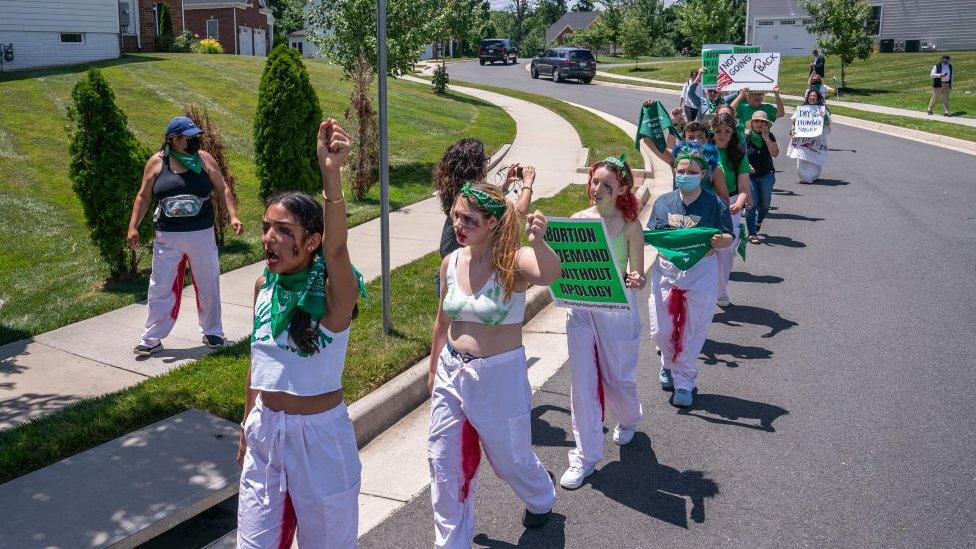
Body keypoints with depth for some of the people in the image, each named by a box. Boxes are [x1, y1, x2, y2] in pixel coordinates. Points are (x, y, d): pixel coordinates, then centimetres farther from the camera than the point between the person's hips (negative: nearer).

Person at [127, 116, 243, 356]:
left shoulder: (204, 159, 1)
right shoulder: (157, 162, -1)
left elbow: (222, 189, 4)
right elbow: (143, 196, 5)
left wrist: (233, 216, -8)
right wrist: (133, 226, -2)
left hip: (202, 235, 1)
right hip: (167, 238, -1)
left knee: (208, 284, 9)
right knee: (161, 288, 3)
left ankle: (212, 331, 26)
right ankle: (152, 339, 13)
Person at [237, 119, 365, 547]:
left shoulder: (334, 294, -19)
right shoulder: (263, 286, -1)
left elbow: (336, 249, -42)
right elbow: (258, 361, 10)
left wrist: (331, 173, -55)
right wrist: (247, 427, 18)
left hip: (319, 434, -5)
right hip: (264, 431, 5)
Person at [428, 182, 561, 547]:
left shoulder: (512, 261, -19)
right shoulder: (451, 263, -3)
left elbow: (550, 273, -44)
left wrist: (538, 242, -64)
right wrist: (433, 370, 19)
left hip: (499, 376, -4)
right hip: (452, 371, 4)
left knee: (509, 456, 17)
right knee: (444, 461, 9)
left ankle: (541, 499, 52)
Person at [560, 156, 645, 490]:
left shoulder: (629, 225, -7)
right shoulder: (578, 219, 1)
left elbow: (637, 276, -6)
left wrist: (636, 281, -29)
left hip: (617, 309, -2)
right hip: (580, 308, 3)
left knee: (617, 378, 13)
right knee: (582, 382, 3)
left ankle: (628, 419, 48)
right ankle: (585, 455, 15)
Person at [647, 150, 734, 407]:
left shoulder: (715, 204, -2)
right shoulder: (663, 202, 5)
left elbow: (729, 238, -1)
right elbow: (651, 235, 11)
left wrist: (721, 241, -24)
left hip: (701, 272, -2)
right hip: (666, 269, 2)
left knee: (693, 330, 3)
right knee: (661, 330, 3)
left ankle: (684, 381, 18)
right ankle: (669, 363, 35)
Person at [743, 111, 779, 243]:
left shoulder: (770, 136, 2)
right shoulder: (745, 136, -5)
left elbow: (775, 153, -11)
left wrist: (766, 138, -14)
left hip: (766, 174, 3)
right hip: (749, 174, -3)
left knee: (765, 204, 7)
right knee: (752, 203, -11)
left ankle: (758, 222, 39)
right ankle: (752, 234, -6)